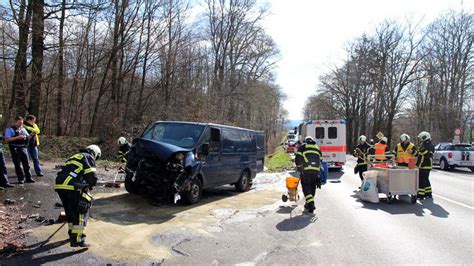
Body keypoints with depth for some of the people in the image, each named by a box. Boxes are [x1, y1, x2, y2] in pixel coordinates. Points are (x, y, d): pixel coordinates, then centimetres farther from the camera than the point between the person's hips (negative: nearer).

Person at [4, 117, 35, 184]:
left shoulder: (23, 129, 14)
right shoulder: (10, 129, -3)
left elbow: (28, 137, 20)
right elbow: (7, 139, -12)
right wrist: (17, 137, -20)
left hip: (23, 148, 5)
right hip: (15, 148, -5)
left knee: (26, 163, 5)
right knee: (17, 164, 1)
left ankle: (28, 178, 12)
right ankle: (21, 179, 8)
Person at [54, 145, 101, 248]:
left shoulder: (74, 156, 30)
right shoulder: (89, 157, 6)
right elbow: (91, 176, -6)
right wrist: (89, 186, 15)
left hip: (59, 185, 8)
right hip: (71, 187, -8)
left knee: (70, 211, 22)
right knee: (81, 212, 0)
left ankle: (72, 233, 36)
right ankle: (77, 240, -5)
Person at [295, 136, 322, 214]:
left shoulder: (302, 147, 10)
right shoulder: (317, 148, 21)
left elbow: (297, 159, 2)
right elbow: (320, 160, 17)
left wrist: (299, 168, 15)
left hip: (306, 170, -3)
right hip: (316, 170, 4)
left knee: (306, 187, 2)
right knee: (312, 187, 14)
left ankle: (310, 204, -12)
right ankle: (309, 204, 21)